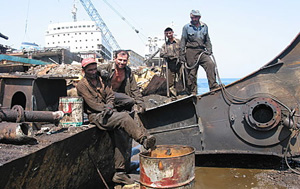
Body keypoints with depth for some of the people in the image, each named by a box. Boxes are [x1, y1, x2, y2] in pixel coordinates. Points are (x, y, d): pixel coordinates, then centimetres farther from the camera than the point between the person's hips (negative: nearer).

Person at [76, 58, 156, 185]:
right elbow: (92, 103, -7)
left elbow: (110, 96, 12)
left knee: (117, 134, -10)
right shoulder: (82, 85, 4)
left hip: (107, 114, 5)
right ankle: (144, 139, -27)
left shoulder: (102, 80, 20)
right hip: (95, 116, -5)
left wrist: (108, 108, -8)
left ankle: (119, 173, -6)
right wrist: (106, 109, -14)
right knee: (124, 117, -27)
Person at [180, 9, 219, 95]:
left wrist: (209, 50, 9)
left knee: (210, 64, -20)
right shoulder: (186, 27, 5)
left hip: (202, 51, 3)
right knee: (191, 72, -1)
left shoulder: (204, 26, 14)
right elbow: (183, 41, 4)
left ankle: (213, 86, -17)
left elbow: (207, 40, 20)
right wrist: (182, 54, -2)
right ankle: (192, 92, 9)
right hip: (190, 52, -2)